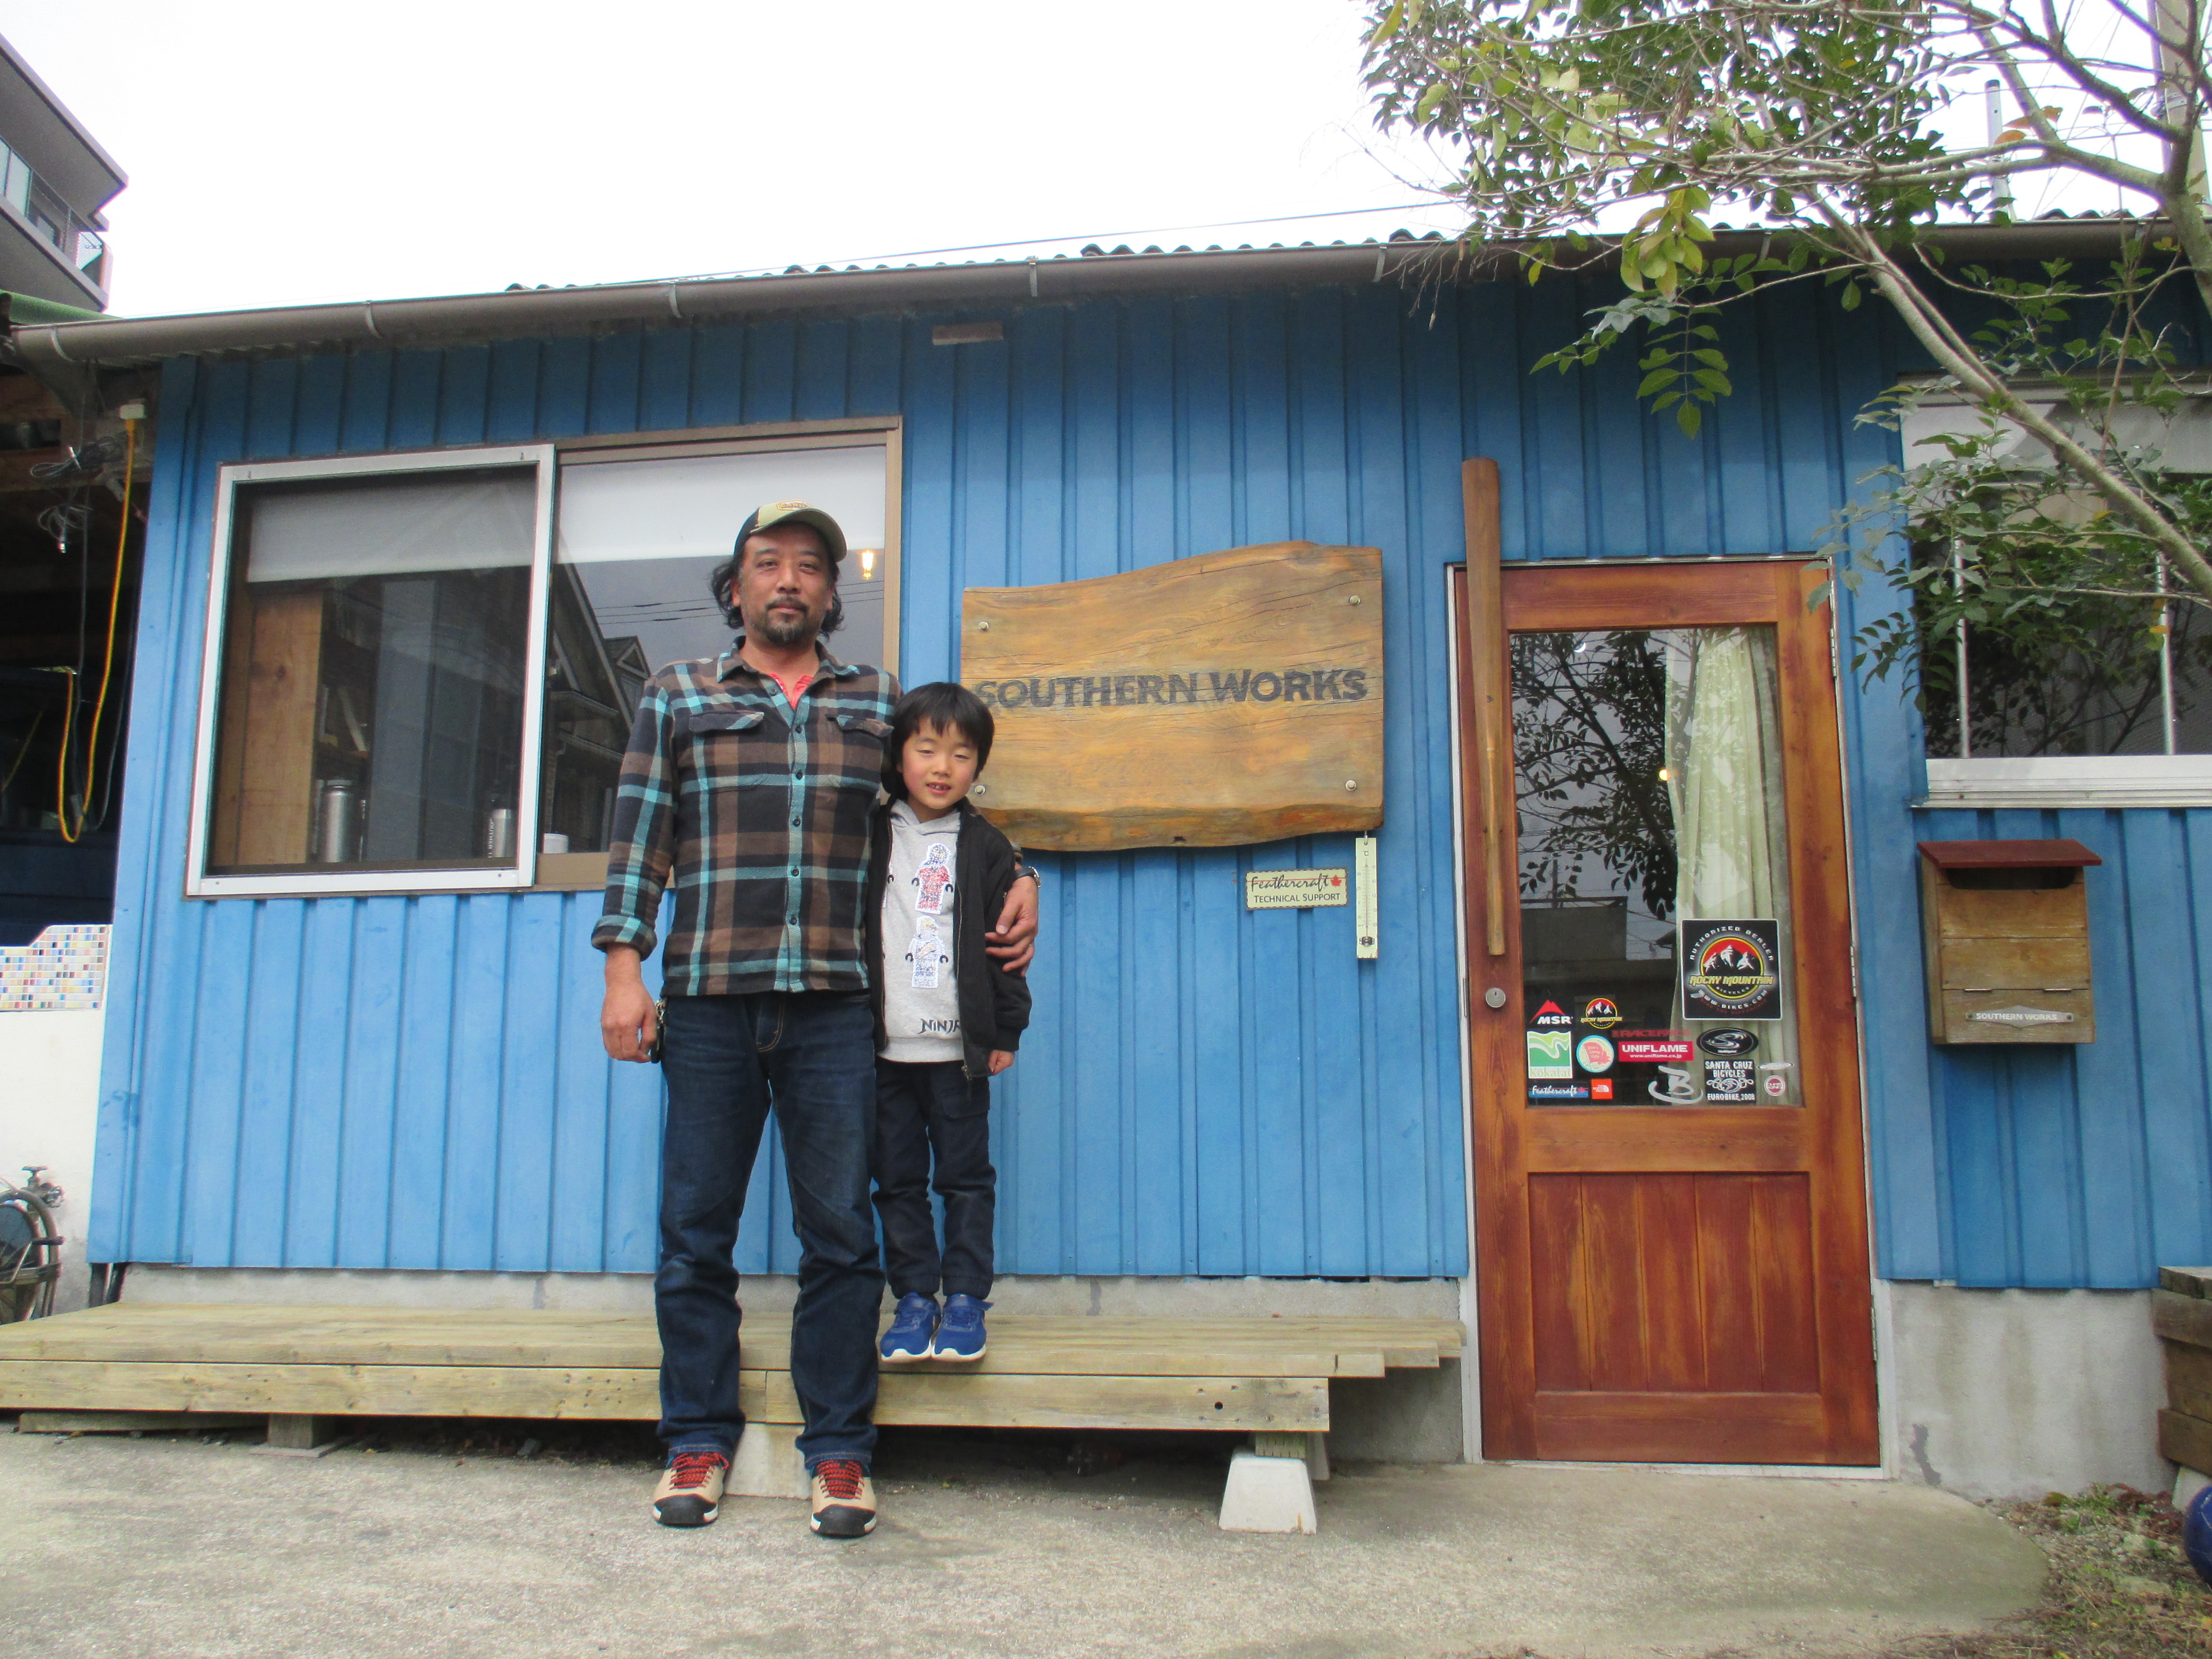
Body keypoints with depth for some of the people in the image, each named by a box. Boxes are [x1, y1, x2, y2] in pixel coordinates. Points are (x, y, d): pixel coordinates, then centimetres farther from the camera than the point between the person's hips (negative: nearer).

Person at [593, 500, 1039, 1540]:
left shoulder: (878, 702, 16)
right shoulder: (678, 696, 13)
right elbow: (638, 837, 8)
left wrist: (1017, 881, 6)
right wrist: (624, 970, 0)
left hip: (834, 1004, 0)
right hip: (707, 998, 0)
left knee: (839, 1231, 2)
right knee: (697, 1230, 5)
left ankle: (839, 1453, 11)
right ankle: (699, 1444, 18)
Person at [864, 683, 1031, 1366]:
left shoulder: (986, 846, 3)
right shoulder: (870, 837, 5)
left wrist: (1006, 1031, 0)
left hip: (959, 1046, -1)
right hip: (886, 1046, 2)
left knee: (966, 1176, 4)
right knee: (897, 1178, 7)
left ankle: (965, 1298, 14)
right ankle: (914, 1299, 17)